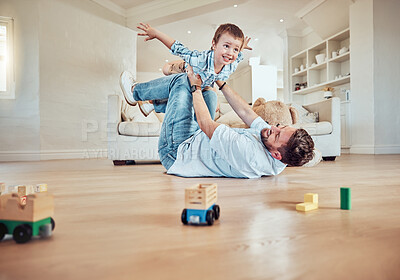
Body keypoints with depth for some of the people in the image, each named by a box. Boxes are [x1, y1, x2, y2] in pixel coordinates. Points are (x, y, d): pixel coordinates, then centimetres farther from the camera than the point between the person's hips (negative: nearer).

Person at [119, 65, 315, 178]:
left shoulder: (249, 154, -41)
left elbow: (206, 124, -29)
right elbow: (245, 112, -4)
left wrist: (195, 87, -14)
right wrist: (220, 82, 4)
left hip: (177, 151, -8)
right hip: (199, 142, 8)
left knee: (183, 80, -5)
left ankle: (136, 91, 23)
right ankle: (159, 104, 37)